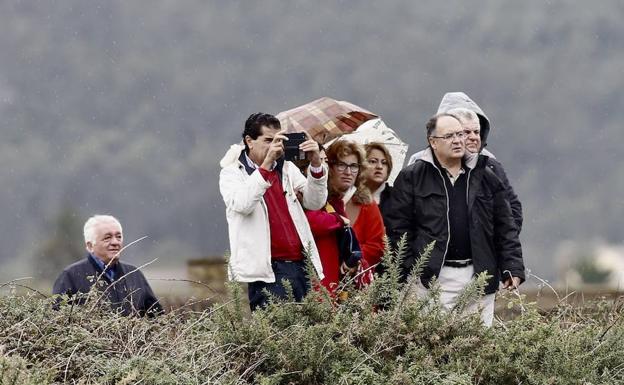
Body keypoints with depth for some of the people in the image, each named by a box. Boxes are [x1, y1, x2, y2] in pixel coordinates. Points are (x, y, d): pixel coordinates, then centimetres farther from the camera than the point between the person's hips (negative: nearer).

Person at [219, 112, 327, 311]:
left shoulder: (287, 168, 18)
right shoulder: (231, 173, 4)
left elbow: (315, 203, 8)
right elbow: (242, 204, -17)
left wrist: (316, 165, -8)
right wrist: (266, 166, -22)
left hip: (300, 265, 5)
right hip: (267, 271, -5)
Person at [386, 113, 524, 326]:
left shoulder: (486, 177, 12)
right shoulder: (411, 178, 2)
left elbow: (505, 227, 13)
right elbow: (399, 227, 0)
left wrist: (513, 268, 4)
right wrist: (409, 272, -6)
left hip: (479, 275, 3)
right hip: (433, 278, -3)